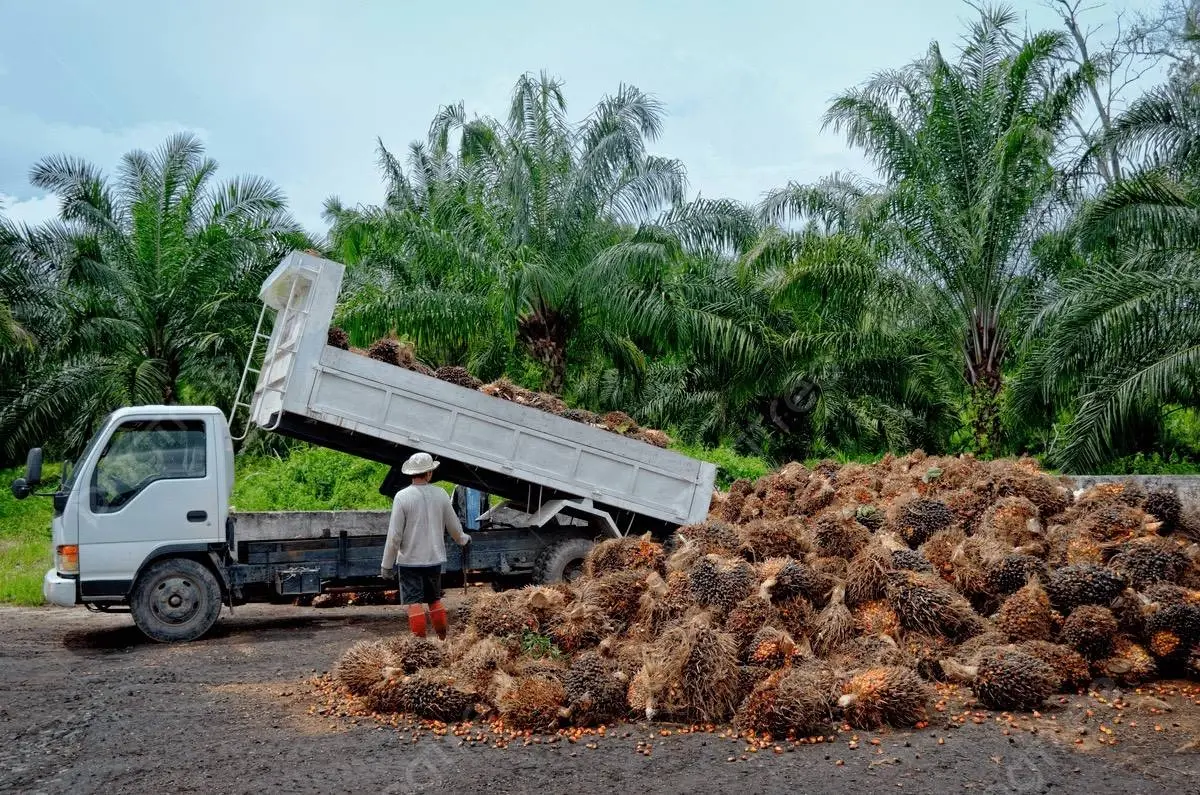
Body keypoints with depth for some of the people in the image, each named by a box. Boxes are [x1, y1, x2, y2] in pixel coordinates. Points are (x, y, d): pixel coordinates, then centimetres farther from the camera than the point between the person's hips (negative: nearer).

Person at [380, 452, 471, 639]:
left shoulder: (402, 496, -13)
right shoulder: (440, 494, -3)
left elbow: (394, 535, -13)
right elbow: (454, 527, 9)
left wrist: (386, 565, -4)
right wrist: (463, 539, 31)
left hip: (410, 561, -4)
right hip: (434, 559, 4)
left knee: (414, 602, 2)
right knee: (435, 600, 18)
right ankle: (443, 638, 24)